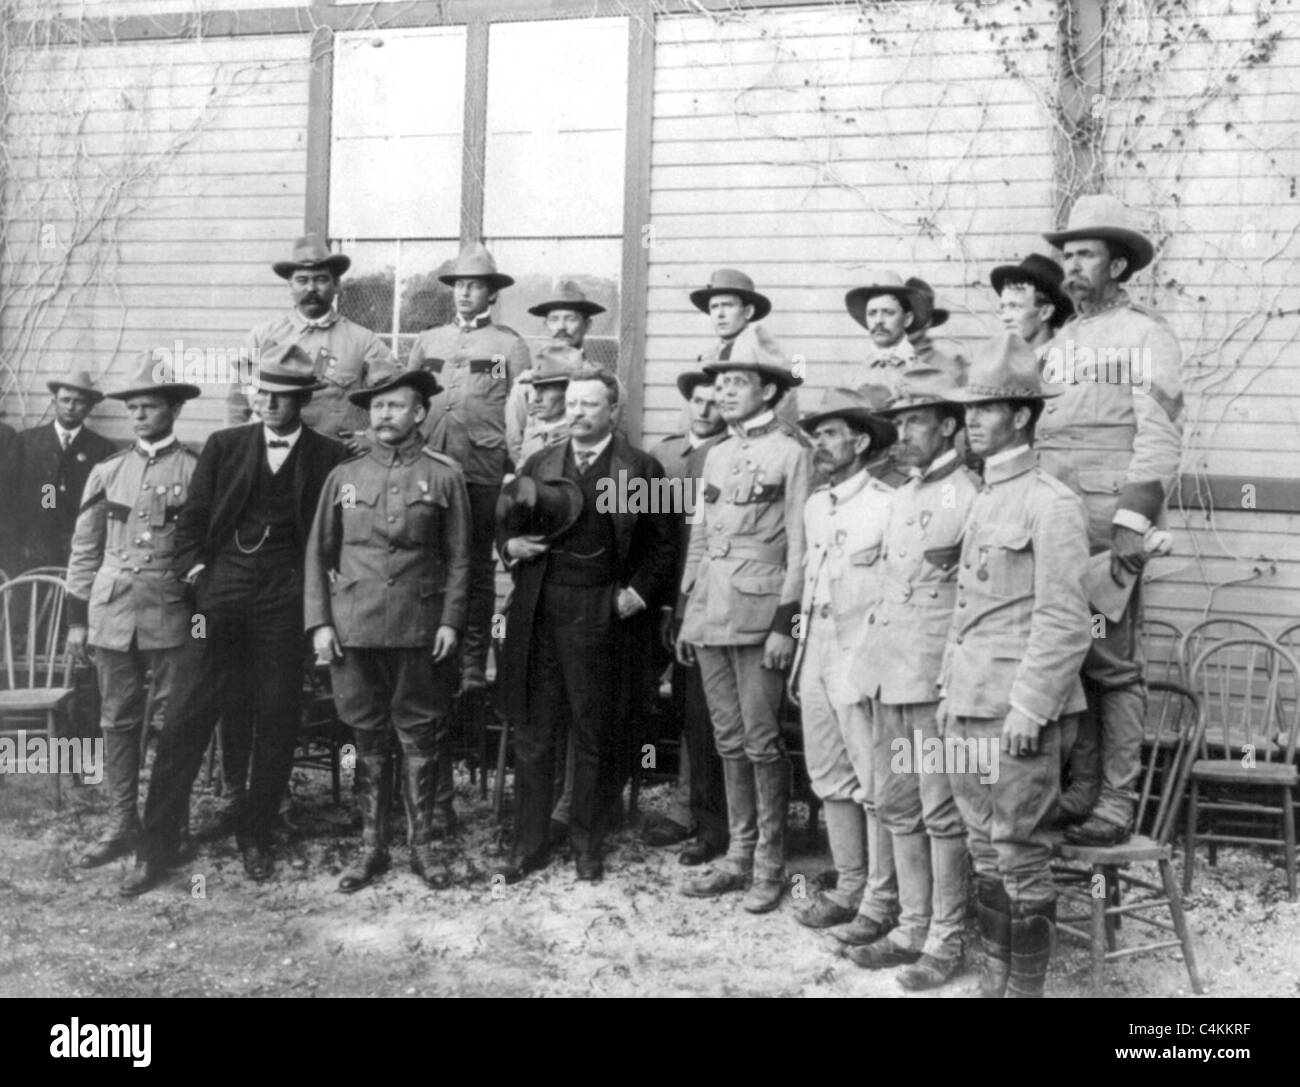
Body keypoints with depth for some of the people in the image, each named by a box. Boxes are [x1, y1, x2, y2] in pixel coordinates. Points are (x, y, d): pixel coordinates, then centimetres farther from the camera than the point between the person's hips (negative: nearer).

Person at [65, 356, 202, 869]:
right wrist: (77, 620, 9)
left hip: (171, 616, -3)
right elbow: (85, 550, 11)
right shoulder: (107, 472, 9)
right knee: (118, 721, 8)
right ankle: (121, 824, 17)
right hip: (112, 613, 3)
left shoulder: (197, 470, -1)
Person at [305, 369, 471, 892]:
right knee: (368, 739, 9)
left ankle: (422, 844, 19)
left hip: (420, 630, -1)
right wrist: (319, 623, 0)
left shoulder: (444, 475, 3)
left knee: (420, 739, 6)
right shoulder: (344, 476, 8)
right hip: (355, 628, 2)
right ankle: (372, 846, 20)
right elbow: (318, 554, 8)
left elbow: (458, 556, 2)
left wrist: (450, 621, -6)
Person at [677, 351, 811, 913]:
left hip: (759, 616, -6)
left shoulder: (790, 452, -3)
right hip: (710, 615, 6)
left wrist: (785, 622, -13)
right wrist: (685, 613, 14)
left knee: (761, 743, -2)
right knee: (729, 741, 11)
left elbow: (799, 545, -8)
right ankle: (739, 855, 20)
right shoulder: (716, 455, 16)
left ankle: (769, 865, 10)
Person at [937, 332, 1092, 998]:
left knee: (1020, 859, 0)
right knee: (986, 854, 14)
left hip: (1016, 713, -8)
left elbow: (1065, 621, -15)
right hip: (969, 709, 8)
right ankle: (993, 980, 25)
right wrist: (949, 691, 17)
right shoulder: (984, 500, 15)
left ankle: (1025, 986, 12)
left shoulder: (1049, 503, -10)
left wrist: (1028, 705, -18)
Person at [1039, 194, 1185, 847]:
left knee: (1111, 663, -5)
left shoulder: (1146, 335, 1)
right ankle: (1080, 792, 15)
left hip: (1110, 522, -6)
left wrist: (1132, 524, -16)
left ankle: (1116, 806, 3)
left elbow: (1160, 436, -7)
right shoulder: (1060, 342, 20)